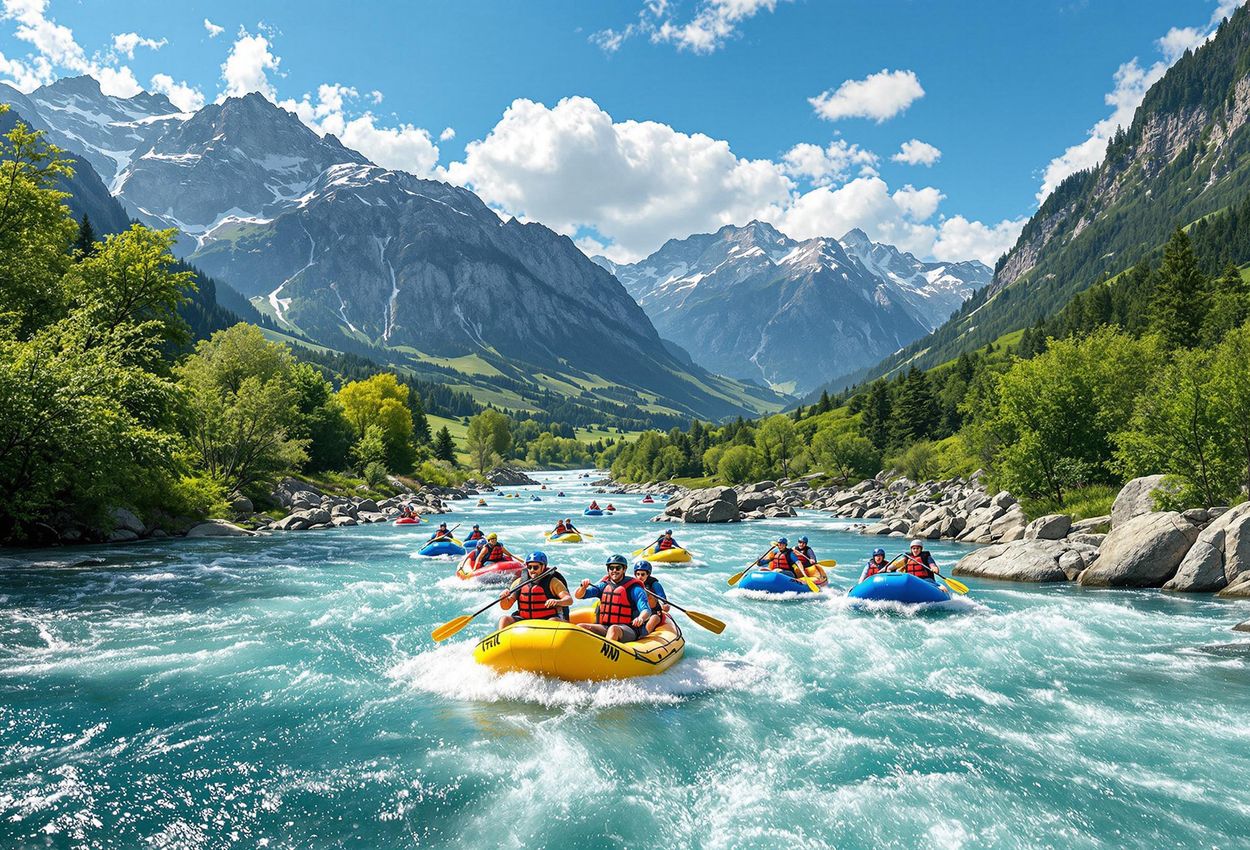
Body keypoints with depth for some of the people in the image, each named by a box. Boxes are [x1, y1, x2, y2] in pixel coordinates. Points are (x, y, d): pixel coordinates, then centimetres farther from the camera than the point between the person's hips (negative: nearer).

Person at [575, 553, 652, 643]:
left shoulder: (634, 588, -1)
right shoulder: (604, 585, 12)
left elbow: (647, 611, -13)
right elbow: (578, 595, 8)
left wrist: (641, 618, -37)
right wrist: (583, 587, -15)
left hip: (628, 629, -5)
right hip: (604, 627, 5)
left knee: (614, 629, -37)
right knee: (580, 627, -17)